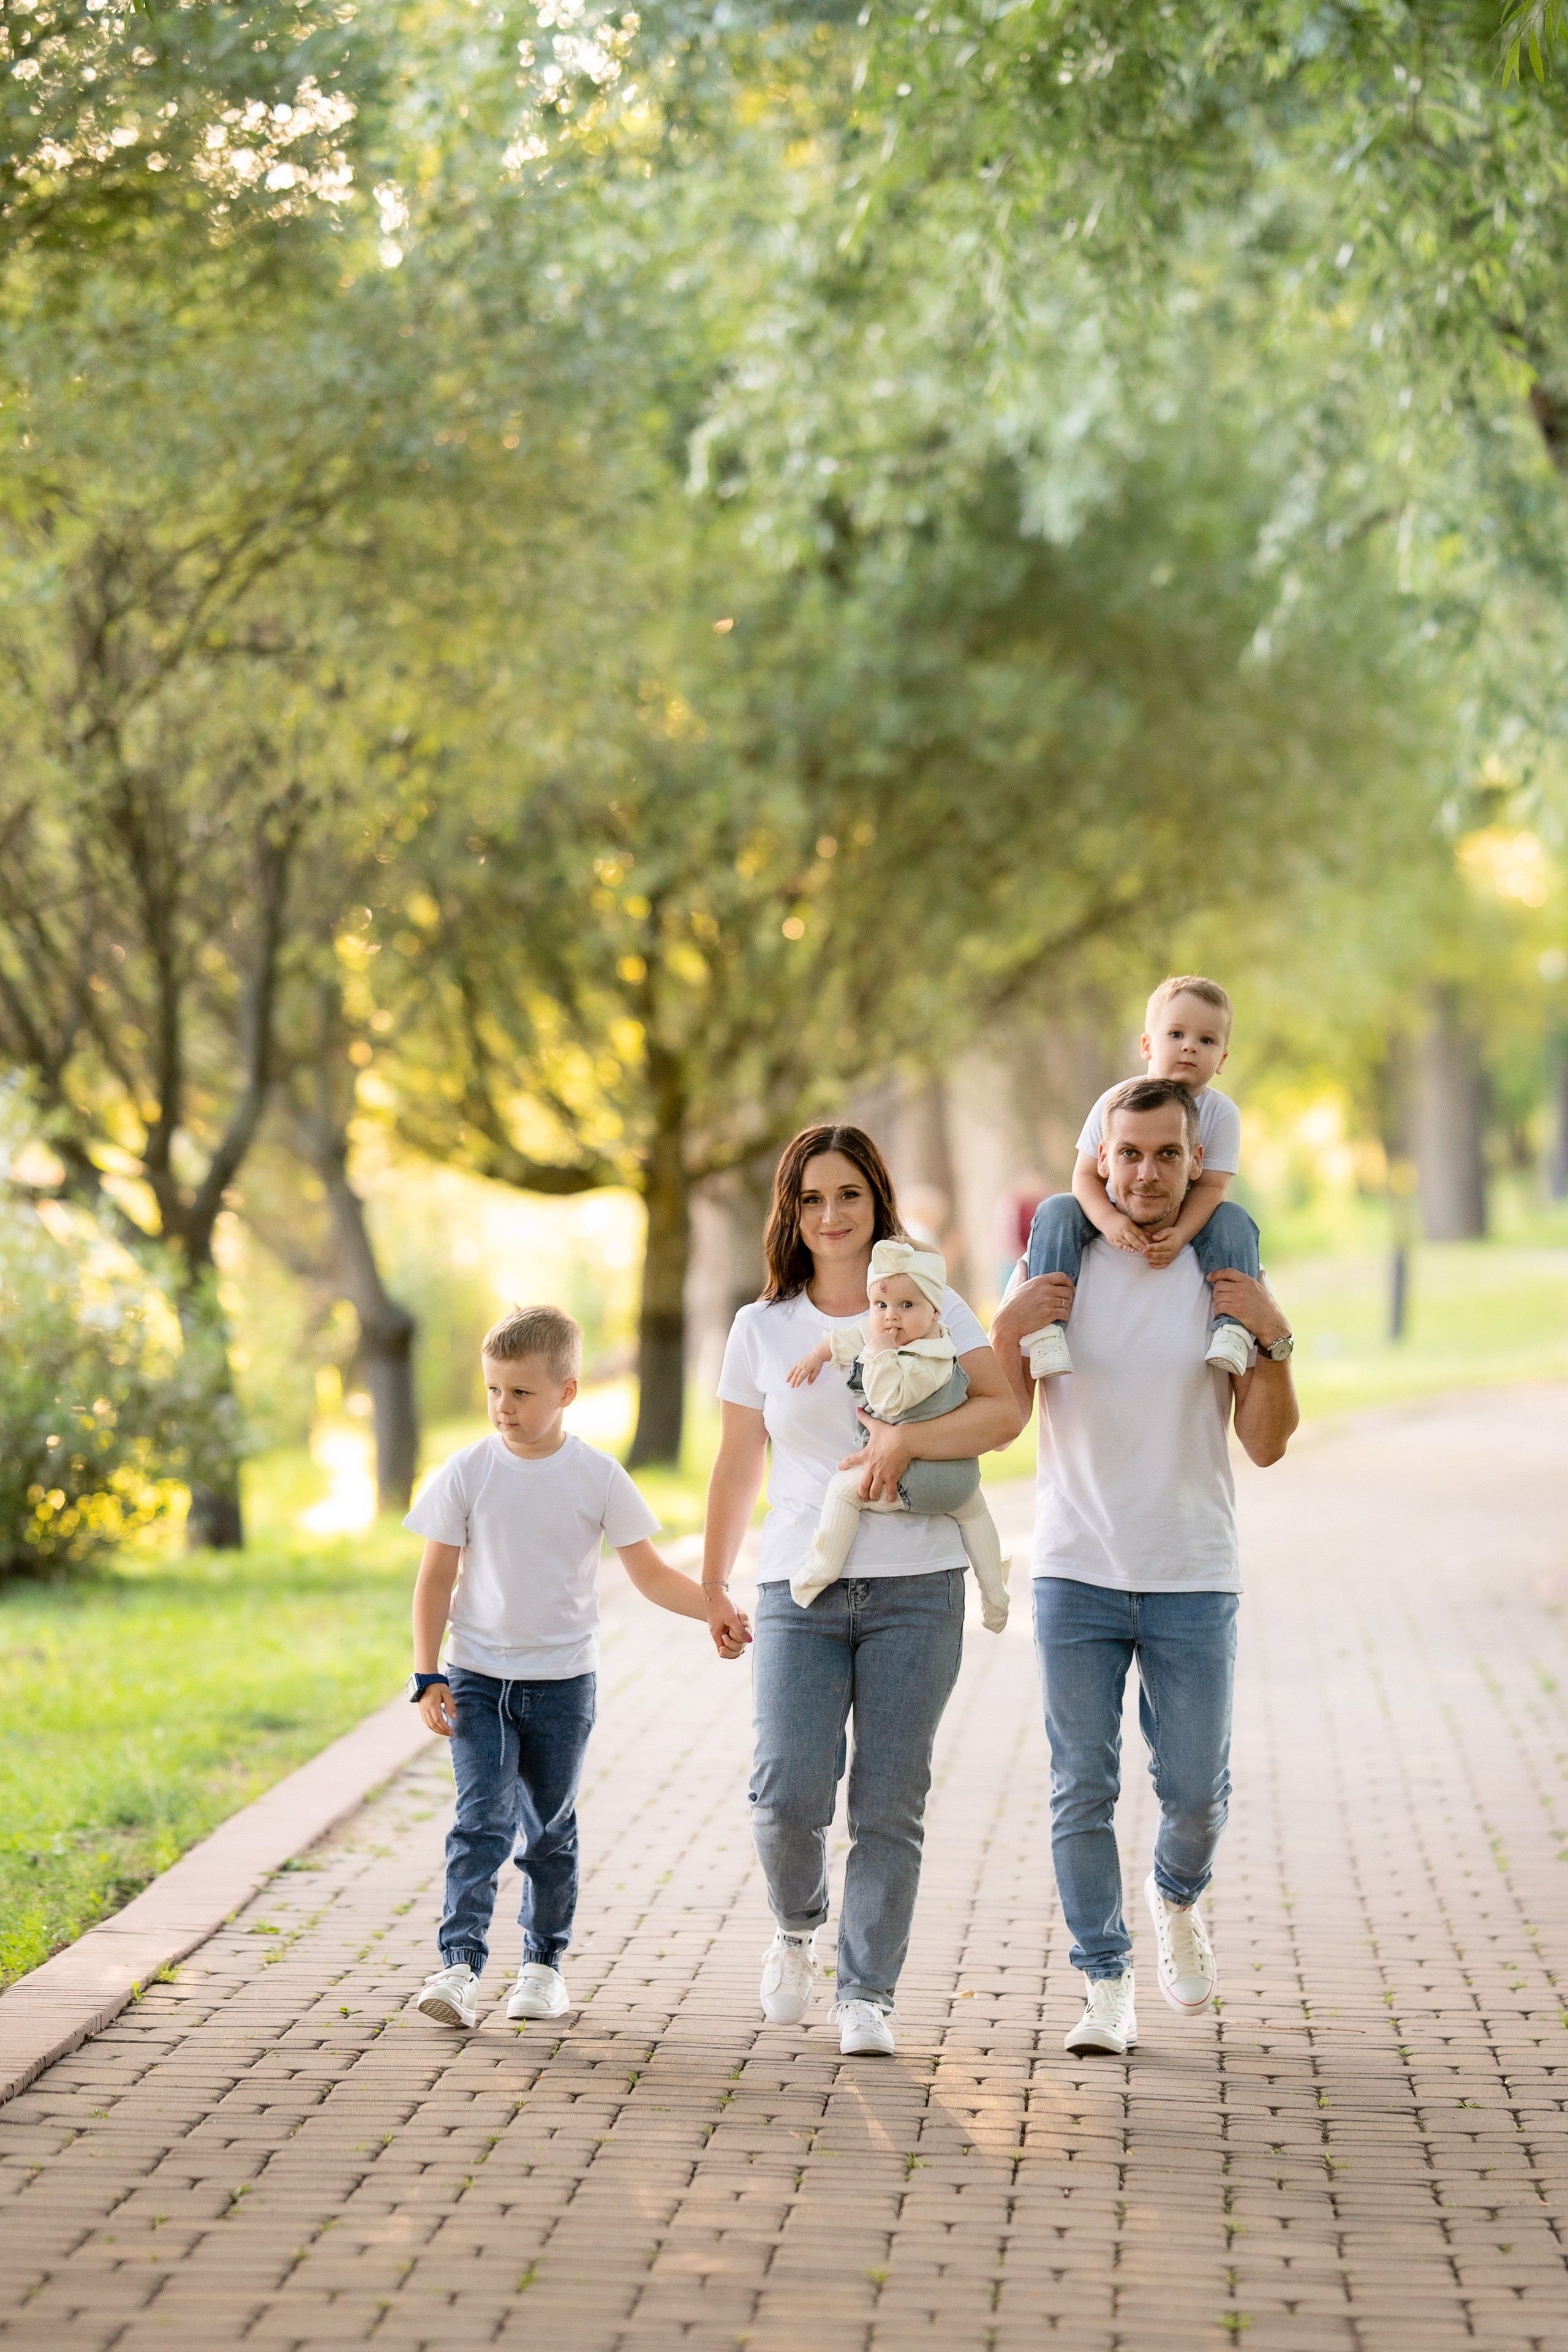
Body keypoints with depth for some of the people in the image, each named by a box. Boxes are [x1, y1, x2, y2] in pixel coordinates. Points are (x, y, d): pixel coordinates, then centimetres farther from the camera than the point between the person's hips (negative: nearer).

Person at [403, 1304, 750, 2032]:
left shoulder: (597, 1477, -4)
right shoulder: (469, 1474, -4)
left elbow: (649, 1573, 2)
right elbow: (435, 1582, 0)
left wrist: (712, 1607, -14)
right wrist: (427, 1679, -6)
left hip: (561, 1682, 1)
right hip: (477, 1679, -1)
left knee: (549, 1828, 10)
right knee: (482, 1820, -13)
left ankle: (544, 1961, 23)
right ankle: (459, 1964, -17)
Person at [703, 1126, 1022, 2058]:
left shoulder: (930, 1305, 5)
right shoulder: (763, 1328, 10)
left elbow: (1005, 1410, -7)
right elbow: (738, 1465, 17)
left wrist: (906, 1439, -19)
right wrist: (714, 1583, 20)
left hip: (916, 1588, -1)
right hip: (800, 1591, 1)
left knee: (890, 1806, -3)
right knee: (789, 1795, -12)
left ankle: (868, 1997, 6)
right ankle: (799, 1928, 18)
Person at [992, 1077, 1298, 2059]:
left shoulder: (1231, 1280, 2)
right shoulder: (1056, 1270, 1)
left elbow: (1267, 1444, 0)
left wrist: (1273, 1342, -14)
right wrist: (1010, 1334, -14)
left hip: (1193, 1580, 0)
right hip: (1077, 1574, 0)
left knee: (1196, 1789, 4)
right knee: (1083, 1790, 0)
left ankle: (1178, 1899, 36)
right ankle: (1106, 1986, 11)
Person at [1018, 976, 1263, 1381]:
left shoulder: (1222, 1114, -12)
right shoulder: (1115, 1103, -13)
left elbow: (1211, 1186, -17)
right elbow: (1086, 1175, -13)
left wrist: (1180, 1234, -36)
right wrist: (1109, 1220, -35)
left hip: (1184, 1224, 0)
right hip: (1116, 1222, 0)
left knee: (1233, 1220, -27)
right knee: (1056, 1211, -25)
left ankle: (1231, 1322, -31)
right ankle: (1044, 1324, -34)